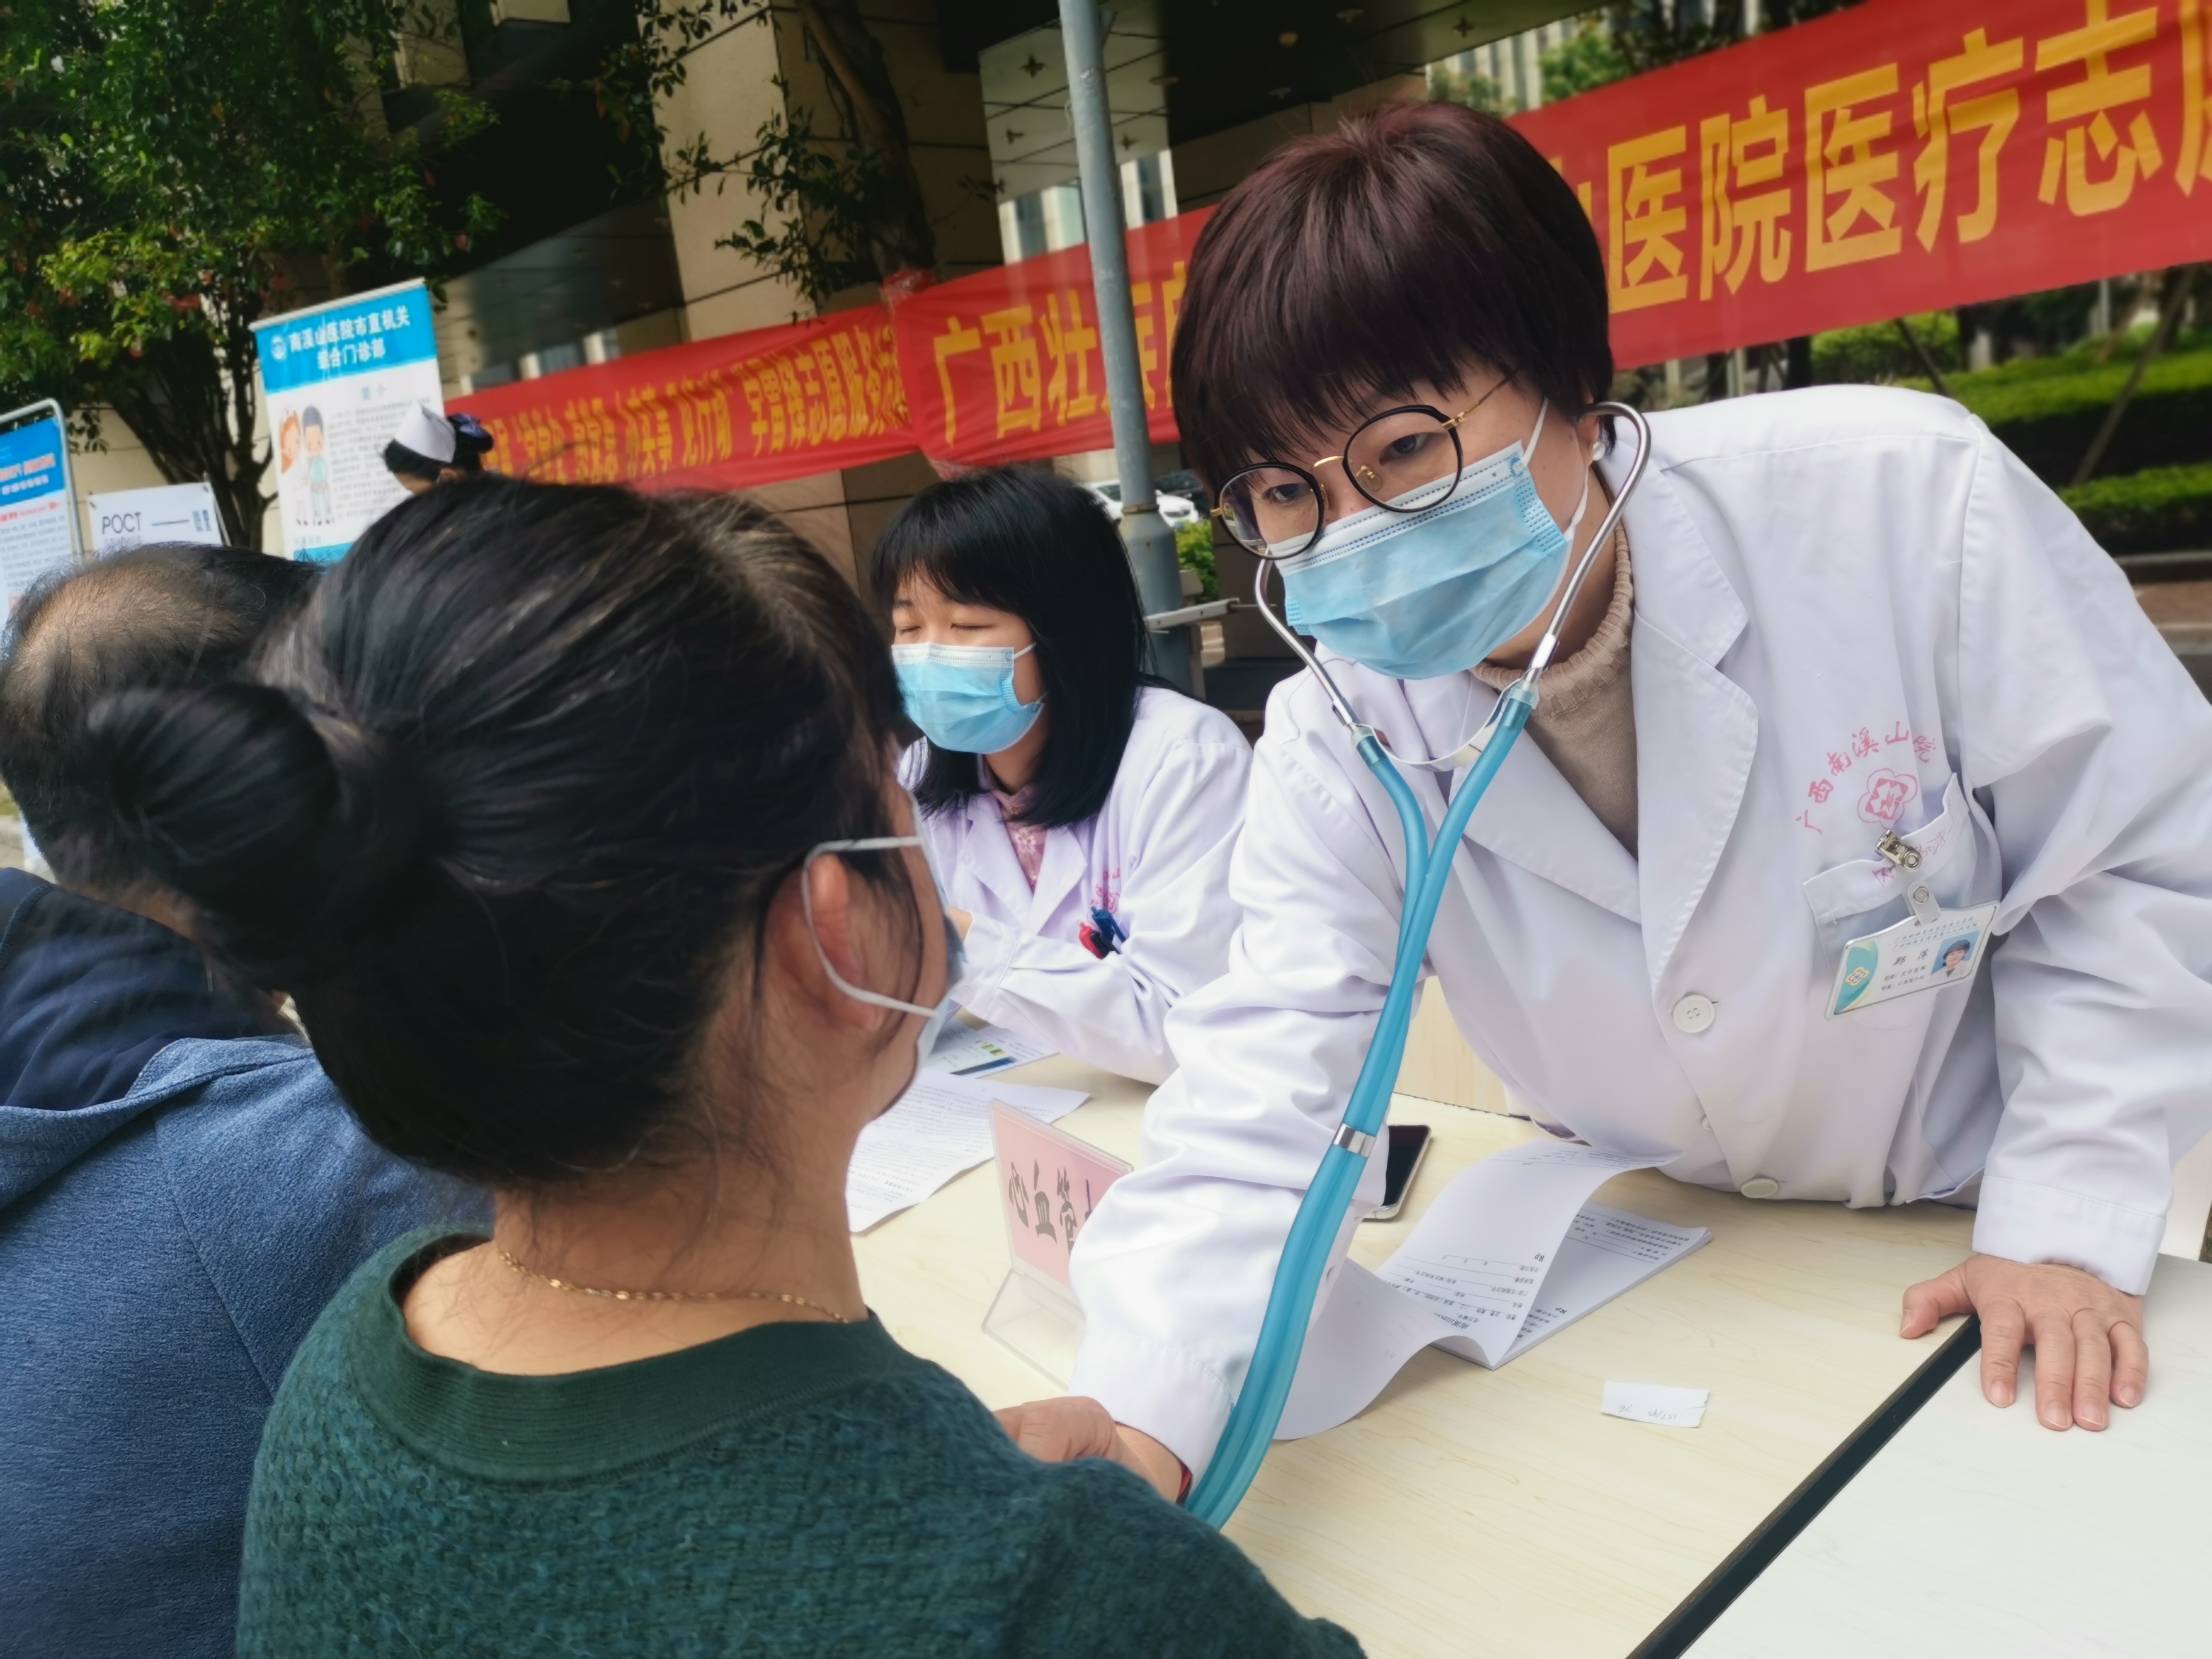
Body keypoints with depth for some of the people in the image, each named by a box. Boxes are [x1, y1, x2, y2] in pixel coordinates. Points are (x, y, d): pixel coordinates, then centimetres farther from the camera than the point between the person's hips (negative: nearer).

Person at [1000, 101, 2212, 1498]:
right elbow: (1254, 1119, -24)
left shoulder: (1900, 497, -24)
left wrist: (2070, 1223, -14)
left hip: (1984, 1240, -1)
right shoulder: (1335, 750, -18)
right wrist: (1138, 1421, -40)